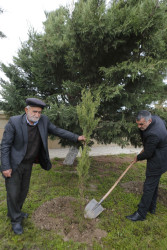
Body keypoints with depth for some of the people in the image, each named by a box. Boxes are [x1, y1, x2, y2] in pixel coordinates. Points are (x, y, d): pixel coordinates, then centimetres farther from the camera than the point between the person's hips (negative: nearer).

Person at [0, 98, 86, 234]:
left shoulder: (43, 120, -10)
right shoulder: (14, 122, -22)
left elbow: (57, 131, -2)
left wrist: (76, 137, -4)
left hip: (28, 164, 5)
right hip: (13, 164, -5)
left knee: (24, 191, 20)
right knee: (13, 193, 5)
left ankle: (15, 211, 47)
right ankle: (16, 220, 30)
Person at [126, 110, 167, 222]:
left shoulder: (153, 134, -34)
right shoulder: (156, 118, -6)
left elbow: (147, 153, -23)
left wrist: (138, 158, 0)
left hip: (157, 163, -10)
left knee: (148, 187, 0)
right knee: (153, 185, 22)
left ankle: (141, 214, 15)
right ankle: (151, 208, 40)